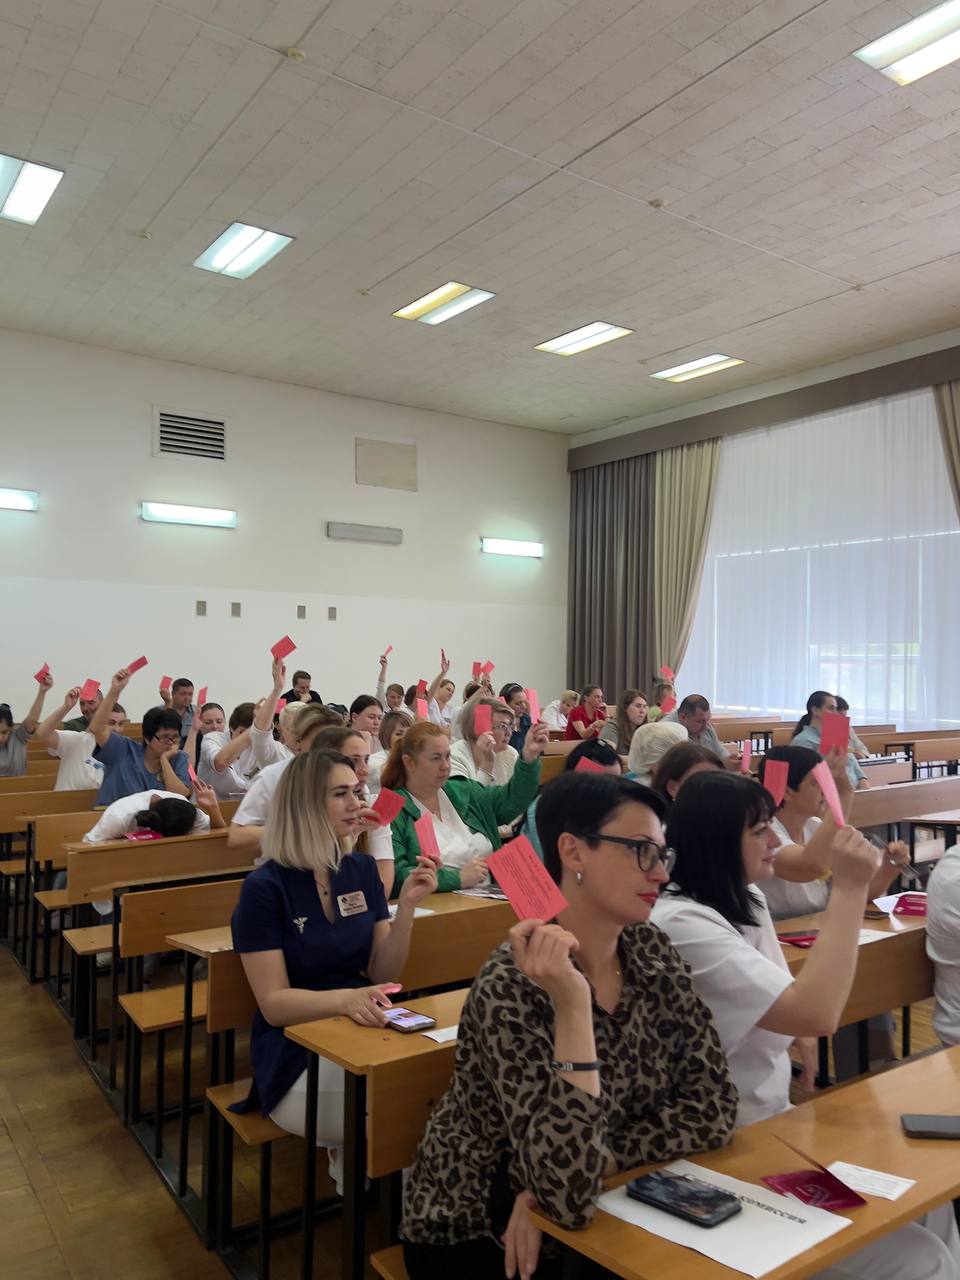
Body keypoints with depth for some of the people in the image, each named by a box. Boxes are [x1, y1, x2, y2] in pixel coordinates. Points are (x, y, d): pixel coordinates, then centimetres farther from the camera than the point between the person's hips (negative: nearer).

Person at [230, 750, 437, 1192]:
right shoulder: (265, 887, -13)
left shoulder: (362, 870, 3)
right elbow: (274, 1003, -15)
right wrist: (345, 999, -32)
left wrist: (407, 906, -13)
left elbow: (382, 974, 2)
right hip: (296, 1056, -5)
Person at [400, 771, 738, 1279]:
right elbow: (570, 1196, -30)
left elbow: (712, 1106, -8)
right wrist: (572, 1007, -38)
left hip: (603, 1214, 6)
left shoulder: (649, 951, -7)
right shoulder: (510, 988, -27)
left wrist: (601, 1160, -19)